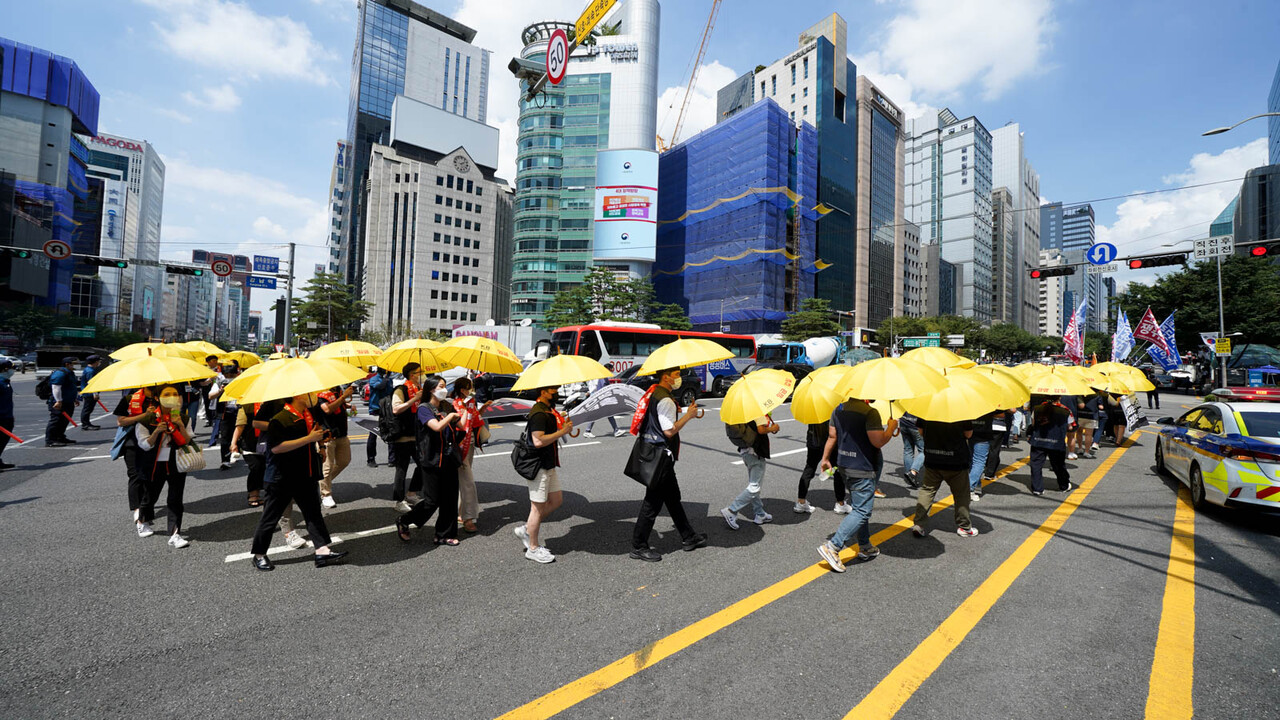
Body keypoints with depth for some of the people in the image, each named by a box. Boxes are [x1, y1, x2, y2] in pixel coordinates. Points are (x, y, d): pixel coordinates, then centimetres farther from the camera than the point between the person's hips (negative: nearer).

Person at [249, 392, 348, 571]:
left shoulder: (310, 415, 8)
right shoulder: (280, 419, -17)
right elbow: (276, 447, -26)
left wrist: (318, 435, 7)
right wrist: (309, 438, -27)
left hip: (306, 477, 7)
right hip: (282, 479, -7)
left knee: (313, 513, 6)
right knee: (271, 517, 8)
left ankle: (323, 550, 9)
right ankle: (259, 555, 26)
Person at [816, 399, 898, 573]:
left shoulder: (839, 409, 5)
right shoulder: (870, 412, -18)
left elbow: (832, 436, 9)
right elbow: (878, 442, -19)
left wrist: (825, 458, 19)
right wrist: (891, 427, -1)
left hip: (844, 466, 8)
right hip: (863, 470, -8)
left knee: (859, 507, 21)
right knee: (862, 511, -2)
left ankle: (865, 547, 32)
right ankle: (832, 547, -7)